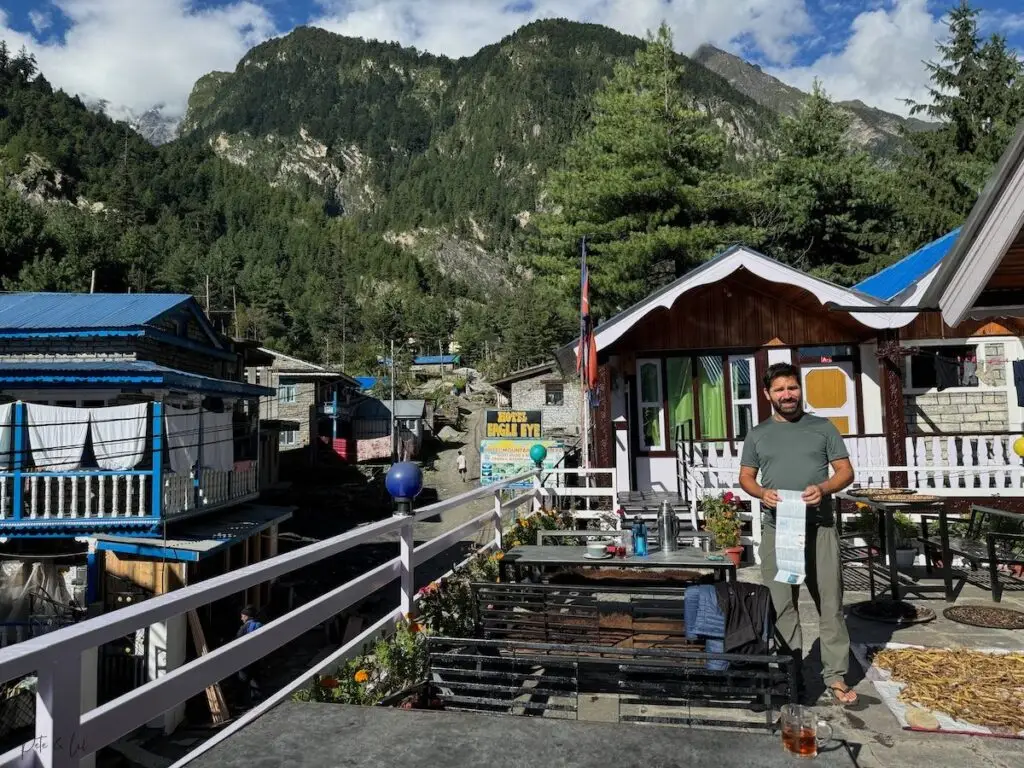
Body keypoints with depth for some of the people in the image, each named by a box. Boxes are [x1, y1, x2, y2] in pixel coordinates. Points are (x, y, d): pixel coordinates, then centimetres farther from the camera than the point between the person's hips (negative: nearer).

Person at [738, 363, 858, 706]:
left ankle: (836, 677, 12)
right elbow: (746, 477, 13)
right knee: (781, 604, 5)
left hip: (819, 526, -1)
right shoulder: (758, 434, 11)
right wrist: (762, 492, -9)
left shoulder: (823, 427, 8)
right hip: (776, 528, 1)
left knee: (830, 602, 2)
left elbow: (846, 471, 6)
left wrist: (824, 488, -14)